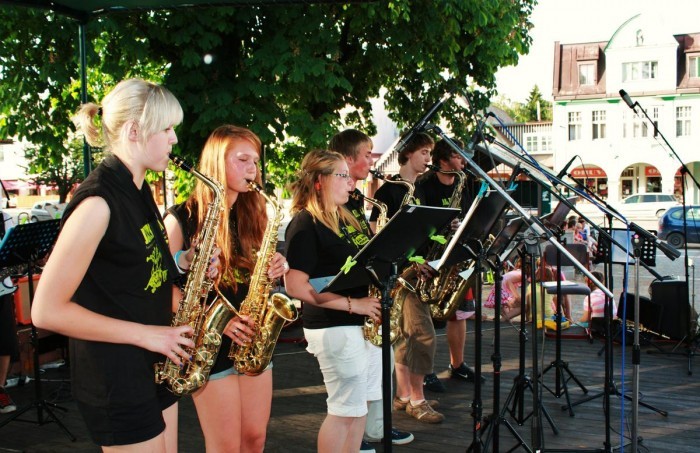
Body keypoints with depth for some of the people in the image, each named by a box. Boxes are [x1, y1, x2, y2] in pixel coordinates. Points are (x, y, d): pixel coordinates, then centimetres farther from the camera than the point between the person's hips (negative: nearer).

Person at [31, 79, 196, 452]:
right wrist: (144, 334, -19)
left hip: (156, 363, 9)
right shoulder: (98, 201, -20)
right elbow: (46, 311, -21)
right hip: (116, 377, -9)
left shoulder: (139, 192, 8)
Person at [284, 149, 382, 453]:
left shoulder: (343, 218, 13)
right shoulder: (305, 224, -13)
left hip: (361, 323, 9)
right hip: (334, 327, -9)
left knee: (360, 404, 14)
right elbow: (295, 286, -21)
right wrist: (352, 304, -21)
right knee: (346, 409, -2)